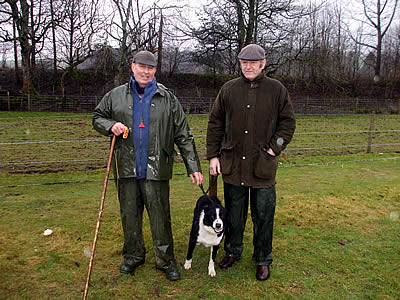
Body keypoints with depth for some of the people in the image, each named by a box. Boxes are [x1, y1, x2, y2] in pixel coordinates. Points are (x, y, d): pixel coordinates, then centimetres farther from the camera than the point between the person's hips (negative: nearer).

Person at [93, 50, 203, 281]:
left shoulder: (167, 98, 3)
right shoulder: (116, 96, 8)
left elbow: (183, 135, 3)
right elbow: (97, 117, 19)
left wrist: (193, 167, -2)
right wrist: (111, 126, -6)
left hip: (156, 169, -2)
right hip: (126, 167, 2)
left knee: (160, 216, 4)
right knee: (130, 215, 14)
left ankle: (166, 260, 21)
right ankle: (133, 256, 34)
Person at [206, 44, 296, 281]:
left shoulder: (277, 90, 2)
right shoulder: (229, 89, 5)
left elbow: (288, 122, 6)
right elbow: (215, 123, 8)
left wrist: (275, 148, -5)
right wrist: (213, 156, 3)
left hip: (263, 166, -1)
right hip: (232, 164, 2)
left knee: (263, 216, 8)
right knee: (234, 214, 14)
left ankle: (263, 260, 27)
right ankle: (232, 252, 34)